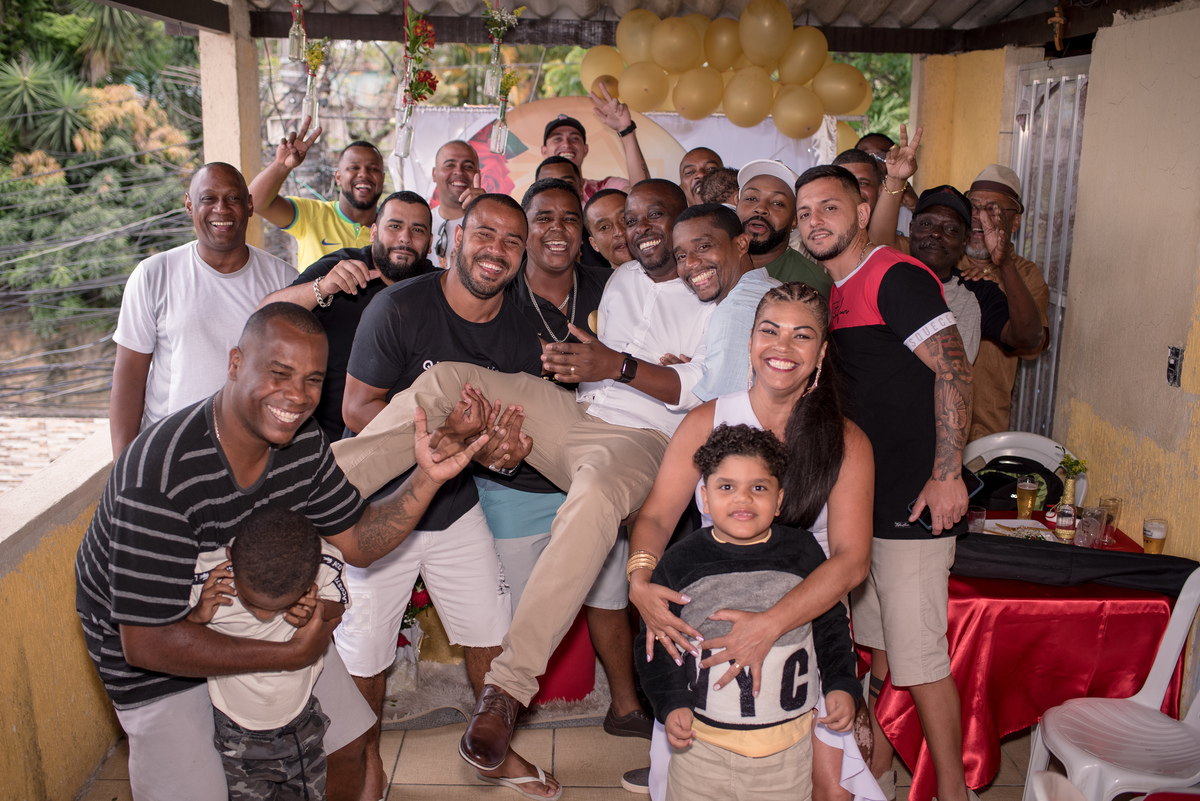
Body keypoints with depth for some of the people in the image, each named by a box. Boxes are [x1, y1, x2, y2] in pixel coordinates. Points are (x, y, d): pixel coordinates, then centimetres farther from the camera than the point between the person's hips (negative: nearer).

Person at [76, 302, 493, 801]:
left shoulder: (303, 442, -16)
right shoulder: (160, 474, -36)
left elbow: (356, 543, -6)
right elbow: (147, 642, -33)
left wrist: (427, 478, -23)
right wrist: (293, 656, -28)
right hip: (153, 637, -5)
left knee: (345, 742, 13)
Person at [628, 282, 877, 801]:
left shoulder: (847, 443, -5)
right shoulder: (706, 422, 0)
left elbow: (851, 559, -14)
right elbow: (657, 515, -1)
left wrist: (770, 624, -28)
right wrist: (640, 582, -23)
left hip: (806, 618, -1)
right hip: (708, 618, 1)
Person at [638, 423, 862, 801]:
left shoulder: (804, 553, -2)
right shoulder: (680, 562, -6)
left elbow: (831, 624, 10)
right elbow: (656, 642, -1)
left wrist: (842, 685, 0)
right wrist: (672, 703, -10)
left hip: (788, 740, 1)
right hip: (702, 740, -1)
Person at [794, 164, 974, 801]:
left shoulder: (897, 276, -12)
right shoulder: (834, 292, 15)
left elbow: (952, 368, -19)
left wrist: (947, 474, -23)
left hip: (915, 501, -9)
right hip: (863, 499, 9)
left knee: (919, 655, -2)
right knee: (877, 642, 19)